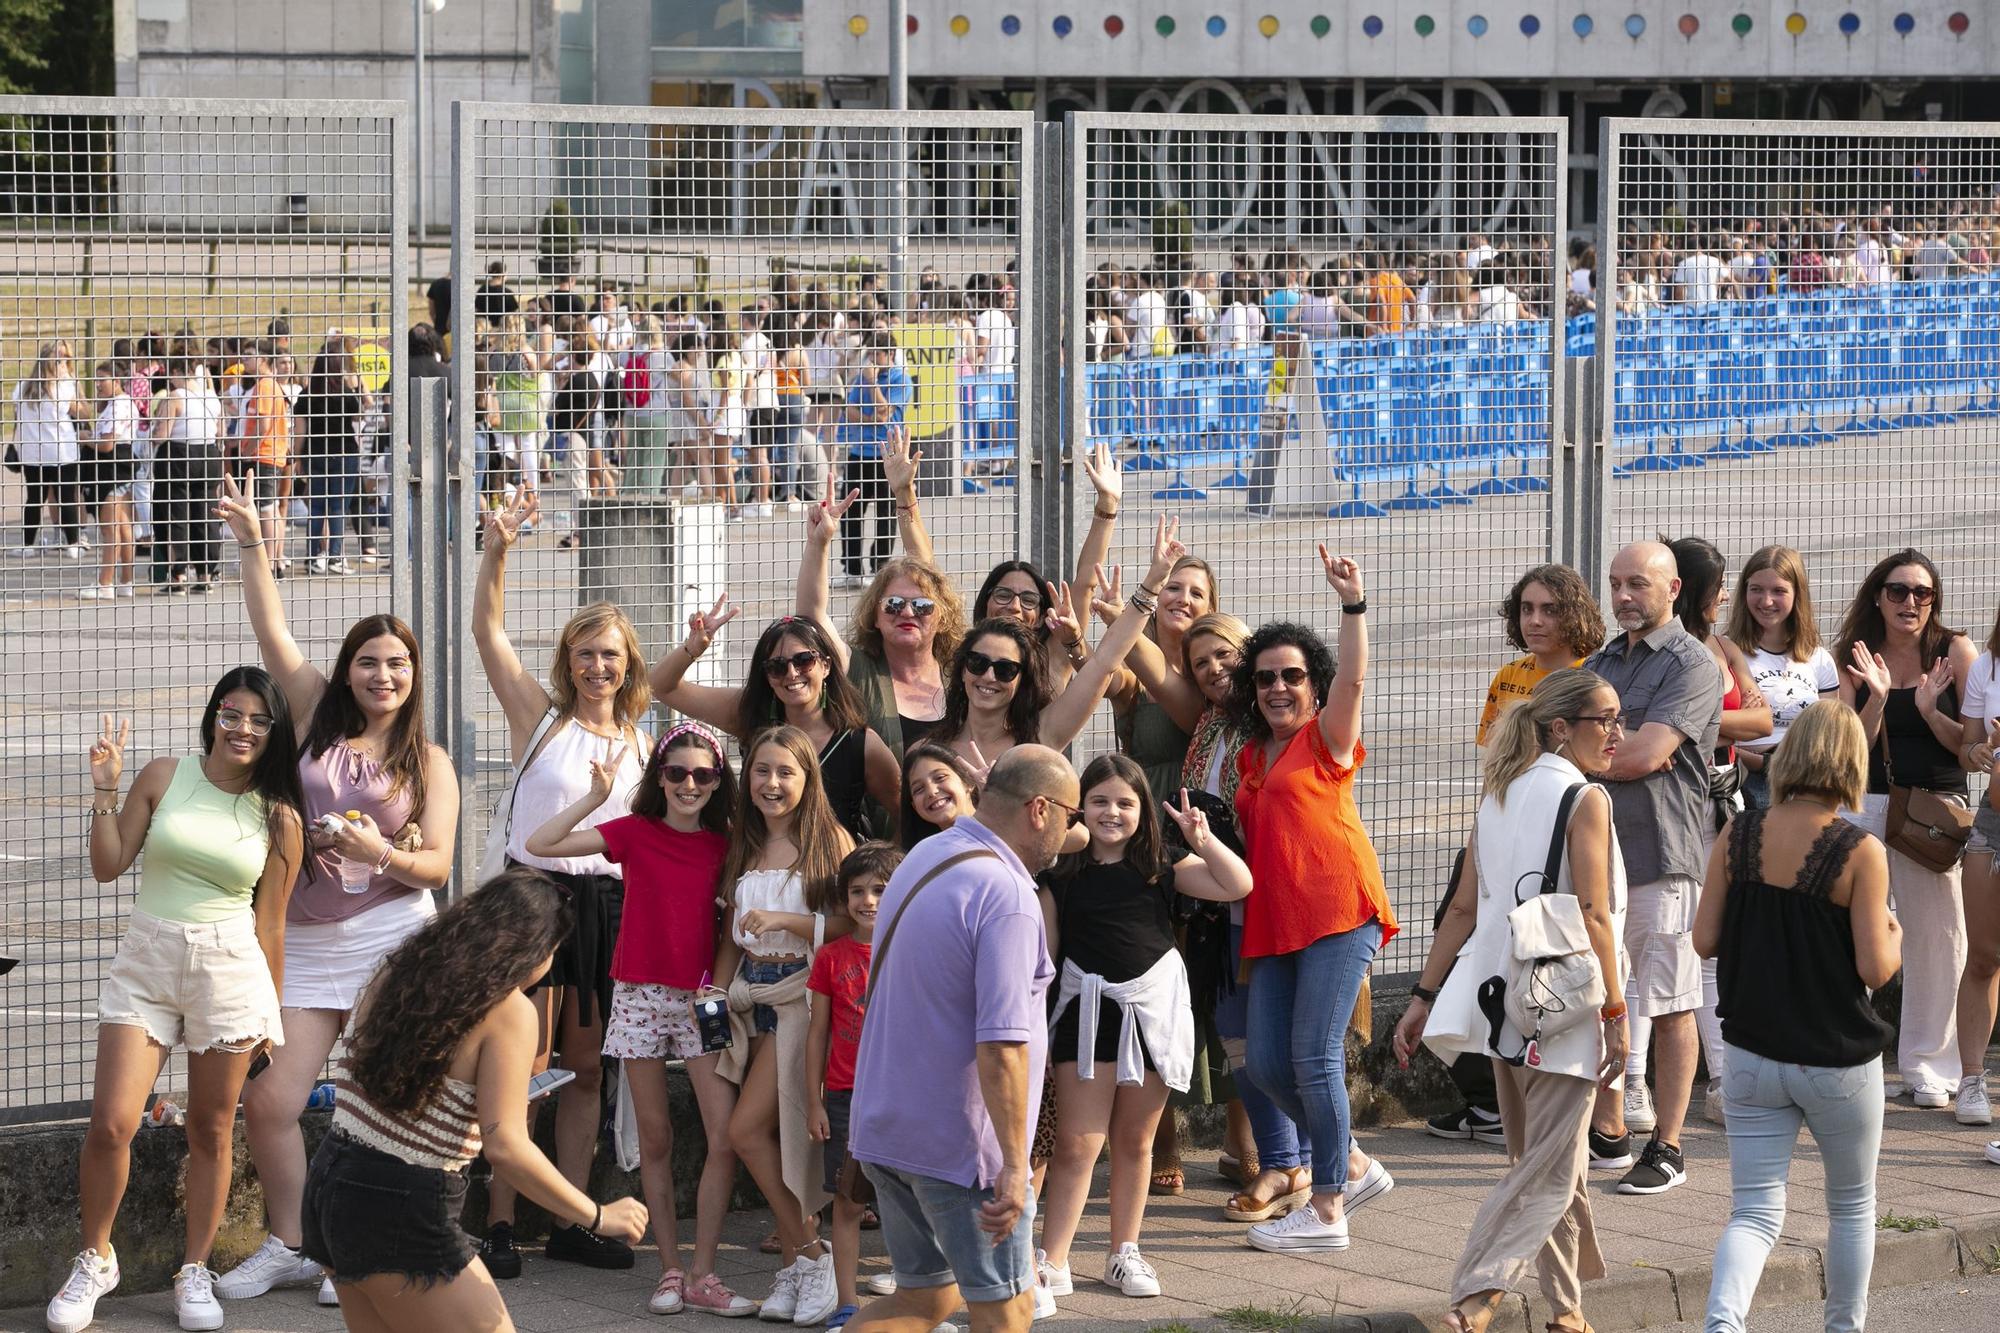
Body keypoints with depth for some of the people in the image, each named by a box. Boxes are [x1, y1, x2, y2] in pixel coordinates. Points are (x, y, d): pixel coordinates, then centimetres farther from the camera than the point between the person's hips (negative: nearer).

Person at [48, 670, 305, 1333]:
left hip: (229, 968, 0)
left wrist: (272, 1013, 9)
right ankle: (93, 1259, 12)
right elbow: (109, 866, 5)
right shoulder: (165, 776, 2)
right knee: (111, 1124, -9)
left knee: (211, 1129, 5)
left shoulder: (279, 818, 2)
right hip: (146, 962, 0)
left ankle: (195, 1272, 19)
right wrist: (105, 792, -6)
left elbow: (270, 921, 7)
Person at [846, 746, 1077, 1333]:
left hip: (885, 1126, 8)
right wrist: (1014, 1166, -23)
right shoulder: (1007, 897, -21)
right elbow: (1001, 1047, -26)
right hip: (962, 1144, -8)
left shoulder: (922, 859, 9)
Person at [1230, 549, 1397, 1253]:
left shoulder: (1327, 739, -1)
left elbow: (1352, 677, -16)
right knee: (1265, 1064, 4)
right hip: (1274, 923, 7)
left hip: (1337, 911, -7)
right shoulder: (1250, 756, 18)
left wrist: (1352, 602, -28)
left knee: (1314, 1057, -10)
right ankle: (1355, 1167, 21)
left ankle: (1327, 1210, -2)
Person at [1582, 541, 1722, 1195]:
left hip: (1661, 854, -7)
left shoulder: (1691, 664, -6)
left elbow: (1645, 754, -16)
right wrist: (1621, 750, -9)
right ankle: (1608, 1135, 21)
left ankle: (1666, 1147, 3)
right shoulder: (1601, 662, 19)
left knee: (1669, 1008, -2)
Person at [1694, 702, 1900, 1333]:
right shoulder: (1860, 852, -15)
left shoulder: (1737, 836, -5)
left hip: (1753, 1058, 2)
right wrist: (1894, 936, 6)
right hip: (1838, 1063, -2)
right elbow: (1875, 969, -16)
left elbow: (1705, 940, -2)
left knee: (1754, 1211, 3)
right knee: (1852, 1206, 21)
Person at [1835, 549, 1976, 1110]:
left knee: (1937, 936, 2)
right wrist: (1877, 697, -14)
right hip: (1865, 806, 1)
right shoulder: (1855, 659, 7)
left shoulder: (1955, 652, 2)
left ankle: (1928, 1067, 13)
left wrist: (1931, 711, -17)